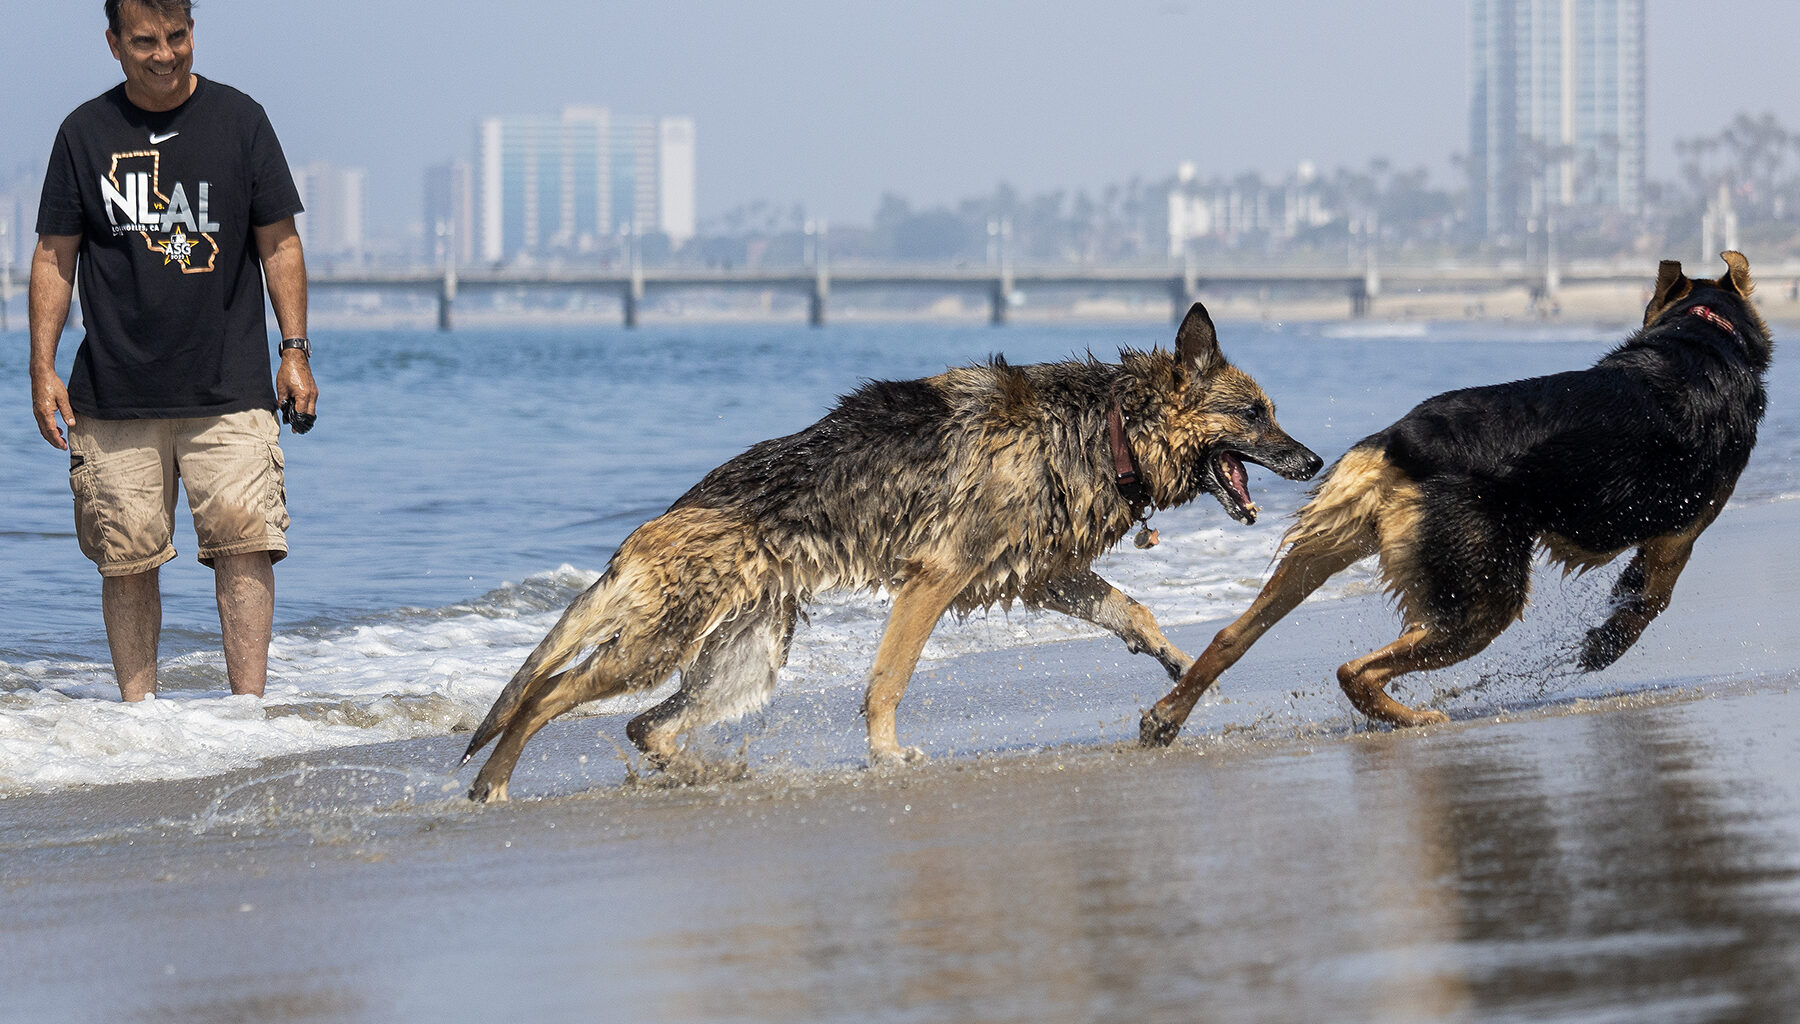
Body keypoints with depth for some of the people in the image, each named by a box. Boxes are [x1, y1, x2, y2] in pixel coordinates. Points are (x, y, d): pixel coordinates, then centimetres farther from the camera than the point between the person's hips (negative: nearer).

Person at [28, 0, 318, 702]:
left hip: (229, 389, -1)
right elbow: (55, 255, 9)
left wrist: (295, 352, 2)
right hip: (115, 394, 1)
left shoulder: (238, 120, 5)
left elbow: (278, 242, 8)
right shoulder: (86, 132, 6)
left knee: (244, 539, -11)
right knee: (127, 557, 0)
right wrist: (43, 368, 2)